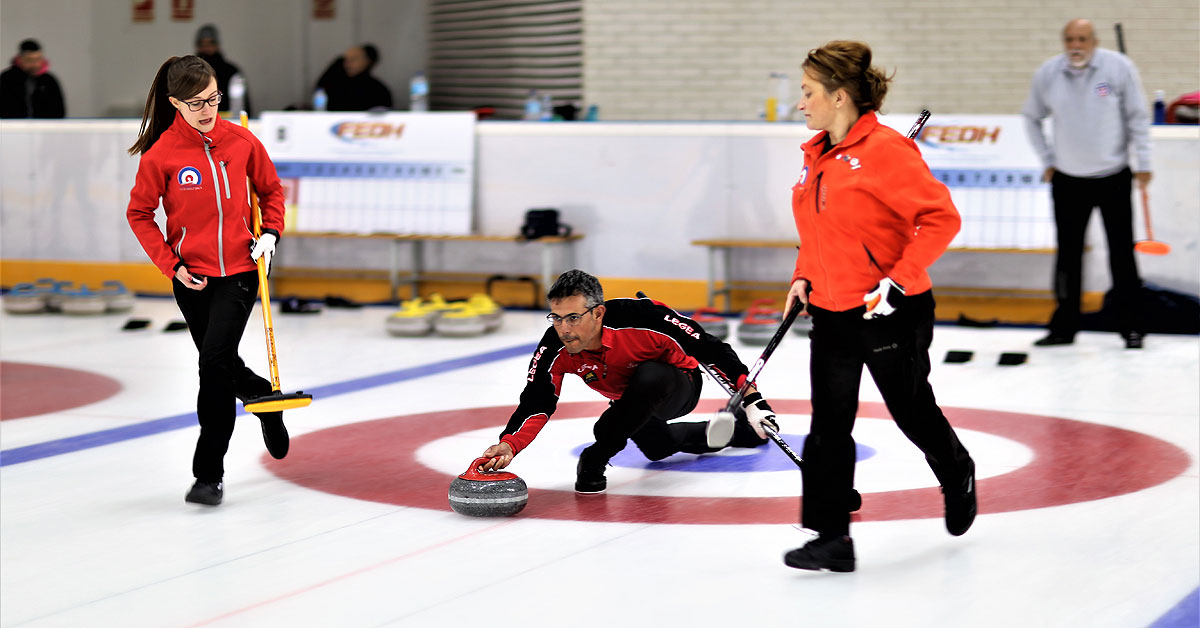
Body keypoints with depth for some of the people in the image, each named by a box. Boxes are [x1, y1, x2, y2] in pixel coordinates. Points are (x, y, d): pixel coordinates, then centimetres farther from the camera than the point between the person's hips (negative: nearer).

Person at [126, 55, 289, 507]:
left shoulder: (241, 141, -4)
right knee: (222, 366, 11)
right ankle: (266, 400, 45)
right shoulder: (162, 153, -9)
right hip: (192, 277, 1)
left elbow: (270, 189, 12)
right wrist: (171, 265, -6)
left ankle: (209, 472, -6)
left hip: (240, 270, -1)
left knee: (216, 359, -15)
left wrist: (270, 233, -2)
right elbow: (139, 213, 1)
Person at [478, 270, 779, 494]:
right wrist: (510, 444, -48)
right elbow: (535, 403, -28)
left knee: (649, 377, -38)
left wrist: (751, 397, -32)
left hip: (678, 386, -6)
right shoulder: (555, 349, -27)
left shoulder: (642, 318, -40)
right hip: (632, 404, 6)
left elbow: (708, 348, -32)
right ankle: (736, 430, 51)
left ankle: (595, 458, -21)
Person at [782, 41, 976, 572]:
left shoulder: (885, 149, -18)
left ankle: (957, 477, 41)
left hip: (891, 314, -7)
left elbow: (941, 218, -19)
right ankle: (831, 538, 4)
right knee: (828, 426, 2)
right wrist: (803, 277, 9)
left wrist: (899, 280, -22)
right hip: (831, 313, 7)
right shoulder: (817, 155, 8)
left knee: (913, 411, 12)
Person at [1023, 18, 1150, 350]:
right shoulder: (1047, 74, -4)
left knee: (1122, 254, 0)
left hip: (1114, 177, -2)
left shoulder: (1119, 68, -10)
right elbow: (1032, 118, 12)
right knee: (1068, 256, 6)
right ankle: (1064, 327, 15)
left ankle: (1131, 327, 9)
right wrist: (1047, 160, 8)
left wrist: (1143, 163, -5)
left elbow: (1138, 117, -3)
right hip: (1067, 180, 2)